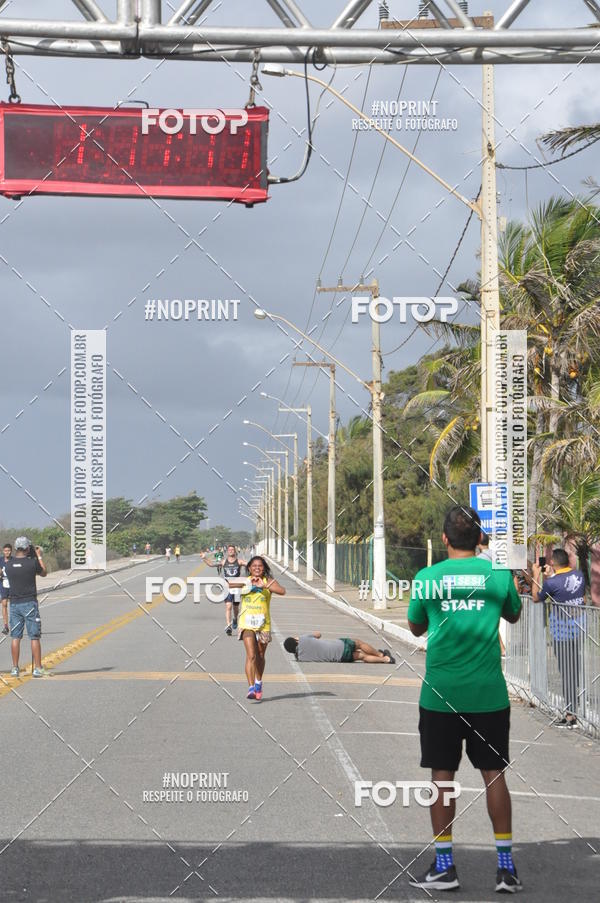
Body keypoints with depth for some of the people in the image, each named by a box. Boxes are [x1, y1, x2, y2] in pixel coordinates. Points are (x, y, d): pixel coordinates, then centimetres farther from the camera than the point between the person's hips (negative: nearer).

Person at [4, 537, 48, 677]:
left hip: (14, 604, 3)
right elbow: (44, 573, 8)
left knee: (15, 637, 8)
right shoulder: (32, 562, -10)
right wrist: (39, 556, 18)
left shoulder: (8, 565, -1)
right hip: (29, 603, -3)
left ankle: (15, 668, 8)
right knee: (34, 637, 1)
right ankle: (37, 668, 0)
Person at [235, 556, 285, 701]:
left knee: (260, 657, 15)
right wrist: (246, 583, -18)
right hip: (247, 623, -1)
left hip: (263, 624, 1)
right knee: (251, 655, -14)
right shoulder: (244, 581, 3)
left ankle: (258, 682, 39)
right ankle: (251, 688, -19)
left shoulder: (269, 581, 1)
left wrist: (264, 586, -26)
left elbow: (282, 591, -16)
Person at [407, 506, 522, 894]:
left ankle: (444, 866, 9)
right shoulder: (499, 574, -3)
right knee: (494, 774, 7)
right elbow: (514, 615, 17)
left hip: (440, 695, -1)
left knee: (442, 775, 6)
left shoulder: (427, 578, -4)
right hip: (489, 694, 1)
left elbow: (416, 627, 11)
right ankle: (506, 866, 9)